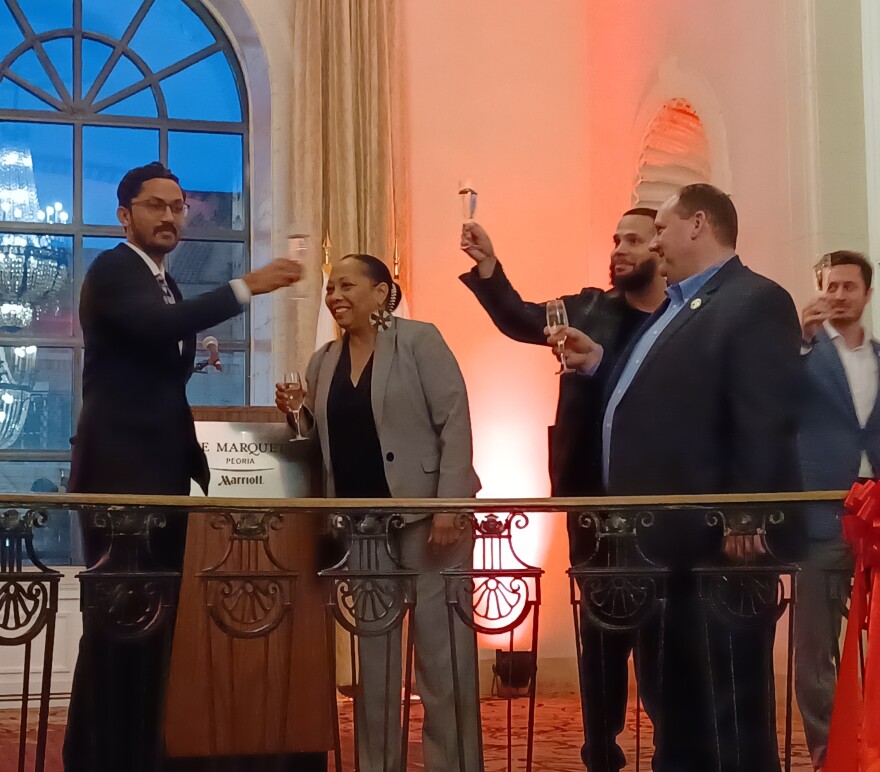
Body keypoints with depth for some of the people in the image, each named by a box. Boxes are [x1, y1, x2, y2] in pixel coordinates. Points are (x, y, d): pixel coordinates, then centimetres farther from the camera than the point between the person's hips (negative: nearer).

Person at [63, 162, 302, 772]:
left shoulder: (164, 284, 19)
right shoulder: (113, 271, -8)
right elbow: (158, 324, -29)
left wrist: (194, 457, 15)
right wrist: (246, 287, -32)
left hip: (162, 470, 9)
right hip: (120, 469, -9)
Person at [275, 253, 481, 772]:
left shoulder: (418, 340, -5)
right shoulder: (323, 363, 12)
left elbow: (455, 421, -11)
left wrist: (449, 505, -19)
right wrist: (298, 414, -2)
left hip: (426, 512, -6)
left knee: (442, 646, -3)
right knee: (373, 650, 11)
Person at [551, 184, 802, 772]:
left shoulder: (756, 301, -11)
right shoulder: (675, 308, 21)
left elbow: (767, 423, -20)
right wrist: (600, 363, 13)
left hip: (715, 539, -10)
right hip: (664, 535, 10)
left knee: (729, 700, -2)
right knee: (670, 695, 17)